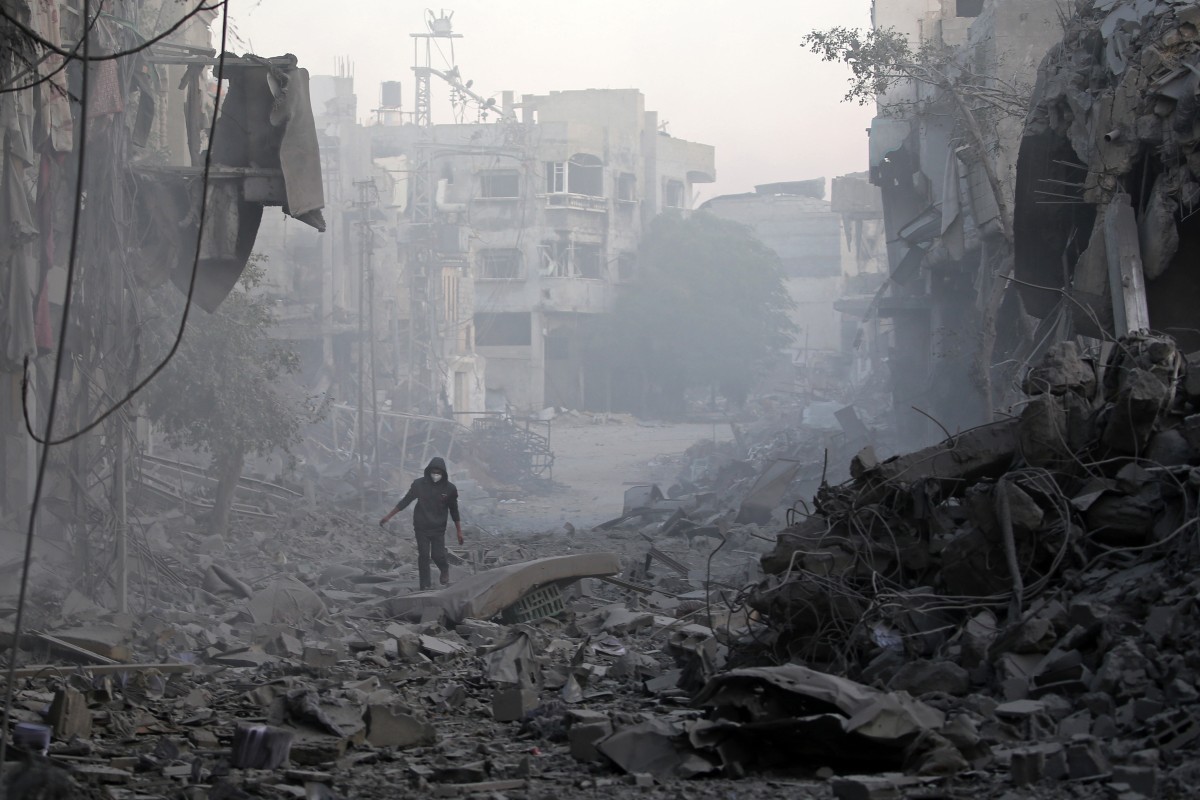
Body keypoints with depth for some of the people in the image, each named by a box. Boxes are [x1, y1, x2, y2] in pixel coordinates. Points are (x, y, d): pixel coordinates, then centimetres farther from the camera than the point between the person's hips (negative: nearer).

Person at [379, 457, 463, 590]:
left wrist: (459, 532, 5)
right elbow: (404, 502, 0)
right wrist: (388, 517, -1)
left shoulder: (449, 488, -7)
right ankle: (425, 585, 5)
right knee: (423, 556, -3)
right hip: (421, 527, 0)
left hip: (438, 529, 0)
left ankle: (445, 569, 27)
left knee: (438, 555, -7)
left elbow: (454, 511, 4)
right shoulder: (419, 484, -9)